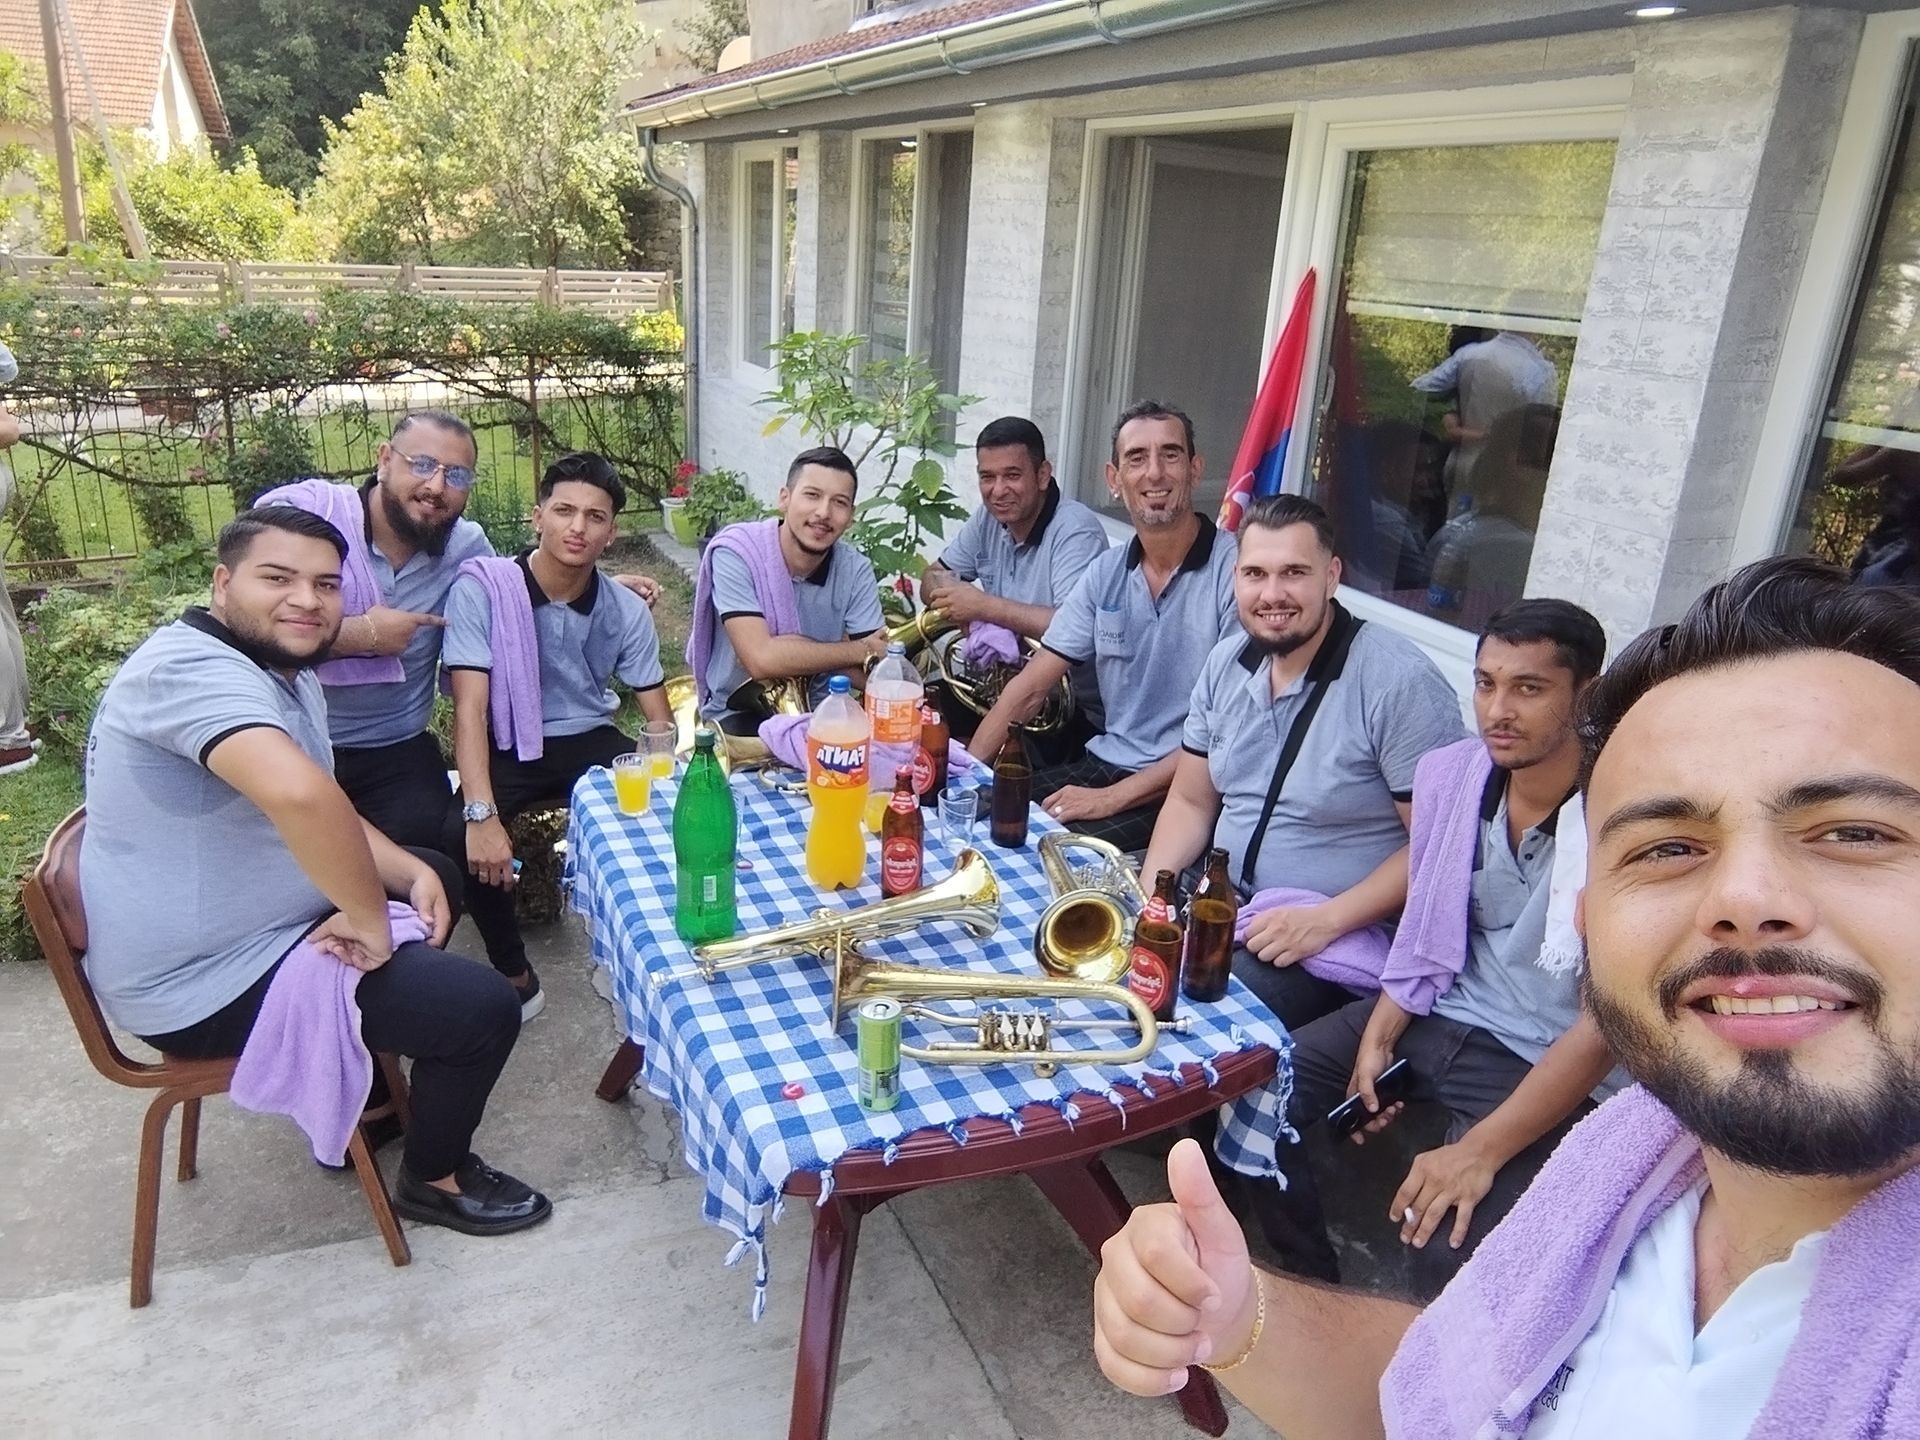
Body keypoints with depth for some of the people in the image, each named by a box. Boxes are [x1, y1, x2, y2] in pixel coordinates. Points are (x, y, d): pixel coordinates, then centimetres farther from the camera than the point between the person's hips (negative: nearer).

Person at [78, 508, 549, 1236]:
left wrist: (412, 874, -1)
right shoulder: (194, 668, -25)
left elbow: (323, 816, 16)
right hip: (208, 987, -11)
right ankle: (435, 1177, 15)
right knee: (483, 1007, -13)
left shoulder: (288, 672, 8)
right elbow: (299, 793, -45)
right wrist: (372, 920, -31)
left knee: (437, 883, 26)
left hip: (261, 930, 11)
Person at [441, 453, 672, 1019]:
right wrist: (481, 814, -32)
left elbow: (660, 719, -1)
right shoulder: (481, 587, -15)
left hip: (590, 741, 3)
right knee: (460, 836, -30)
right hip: (508, 747, -2)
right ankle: (515, 974, -5)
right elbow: (470, 708, -20)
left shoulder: (627, 610, -5)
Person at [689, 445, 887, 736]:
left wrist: (789, 655, -24)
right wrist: (859, 651, -17)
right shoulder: (735, 552, -17)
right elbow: (762, 659, -28)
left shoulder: (856, 570, -7)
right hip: (738, 715, -4)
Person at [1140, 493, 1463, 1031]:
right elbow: (1190, 802, 11)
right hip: (1224, 899, 7)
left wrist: (1324, 921, -23)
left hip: (1341, 934, -6)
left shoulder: (1400, 682, -17)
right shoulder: (1226, 662, 4)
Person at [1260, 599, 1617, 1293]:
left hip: (1543, 1066, -5)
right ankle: (1312, 1291, 16)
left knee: (1448, 1257, -26)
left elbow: (1606, 1023, -20)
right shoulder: (1448, 773, -4)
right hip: (1439, 1013, 6)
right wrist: (1377, 1039, 2)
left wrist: (1482, 1150, -21)